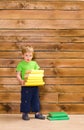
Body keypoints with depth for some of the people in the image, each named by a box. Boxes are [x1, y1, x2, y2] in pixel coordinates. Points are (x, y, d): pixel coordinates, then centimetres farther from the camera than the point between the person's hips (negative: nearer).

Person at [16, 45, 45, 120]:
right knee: (25, 100, 3)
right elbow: (18, 75, -5)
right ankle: (25, 113, 17)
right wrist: (21, 80, -24)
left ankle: (37, 113, 22)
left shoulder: (34, 63, 8)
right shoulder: (21, 64, -3)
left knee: (36, 99, 12)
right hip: (25, 86, -4)